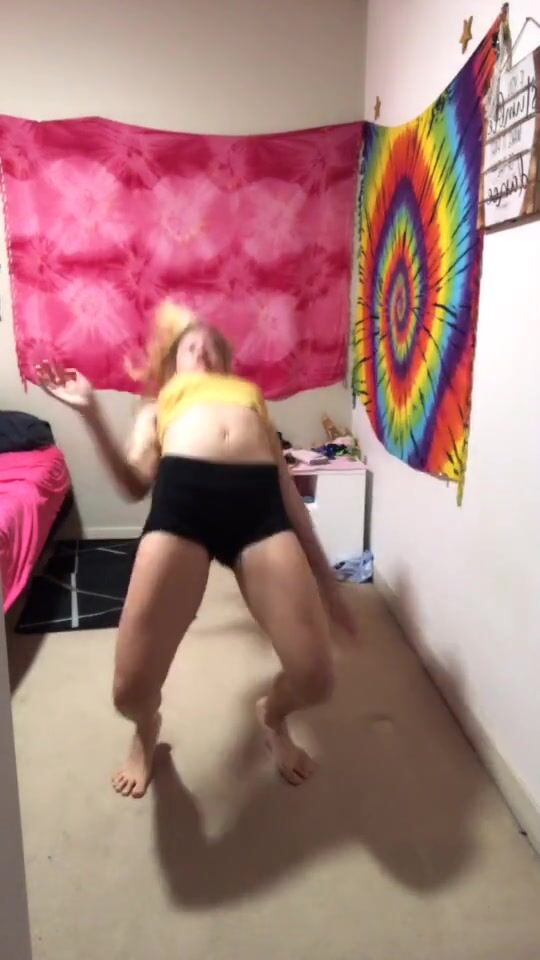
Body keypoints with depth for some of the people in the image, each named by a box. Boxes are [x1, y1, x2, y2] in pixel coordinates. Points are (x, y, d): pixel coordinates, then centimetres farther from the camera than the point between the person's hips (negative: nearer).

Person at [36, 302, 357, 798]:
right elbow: (136, 484, 17)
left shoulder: (252, 394, 36)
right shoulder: (159, 402, 34)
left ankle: (272, 716, 32)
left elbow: (288, 488, 28)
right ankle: (148, 730, 34)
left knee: (314, 678, -8)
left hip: (260, 498, 1)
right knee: (131, 688, -7)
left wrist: (324, 576, 23)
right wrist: (92, 415, 6)